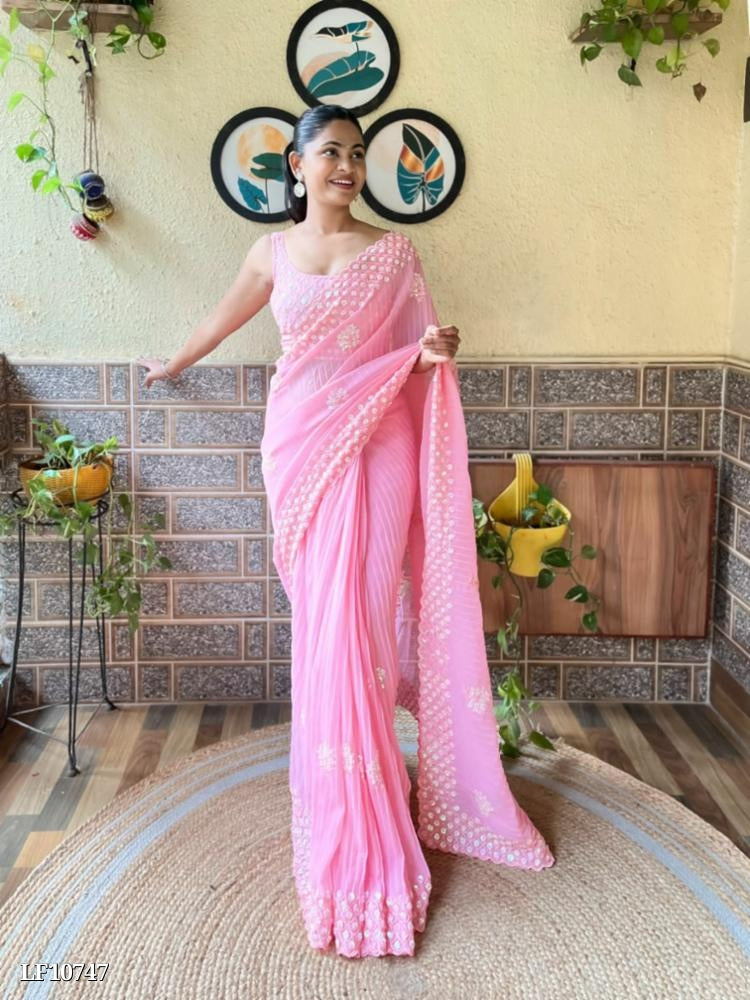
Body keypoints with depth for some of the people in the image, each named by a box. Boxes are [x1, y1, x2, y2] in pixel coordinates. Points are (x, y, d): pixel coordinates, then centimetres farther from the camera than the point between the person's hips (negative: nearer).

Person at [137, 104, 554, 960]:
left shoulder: (394, 251, 5)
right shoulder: (273, 251, 10)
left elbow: (417, 355, 10)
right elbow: (225, 318, 27)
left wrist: (436, 353, -13)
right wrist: (172, 365, 40)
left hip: (376, 447, -1)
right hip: (300, 446, 2)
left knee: (357, 617, -6)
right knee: (321, 623, 3)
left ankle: (360, 831, 7)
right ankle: (349, 821, 17)